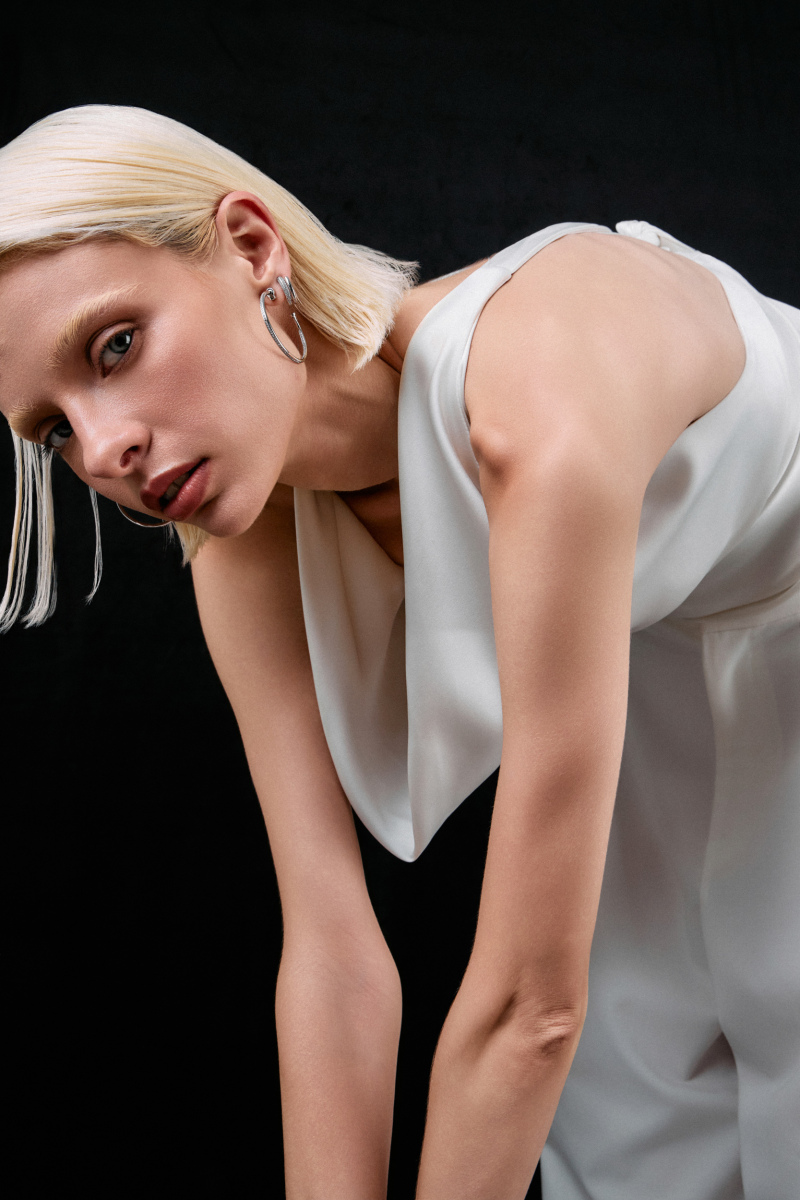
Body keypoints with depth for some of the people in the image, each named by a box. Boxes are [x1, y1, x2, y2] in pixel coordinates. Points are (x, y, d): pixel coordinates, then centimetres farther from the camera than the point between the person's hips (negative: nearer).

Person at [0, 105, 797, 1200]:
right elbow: (335, 956, -18)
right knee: (639, 1092, 7)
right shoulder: (246, 556, -19)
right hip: (662, 658, 4)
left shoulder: (539, 406, -42)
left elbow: (531, 1002, -36)